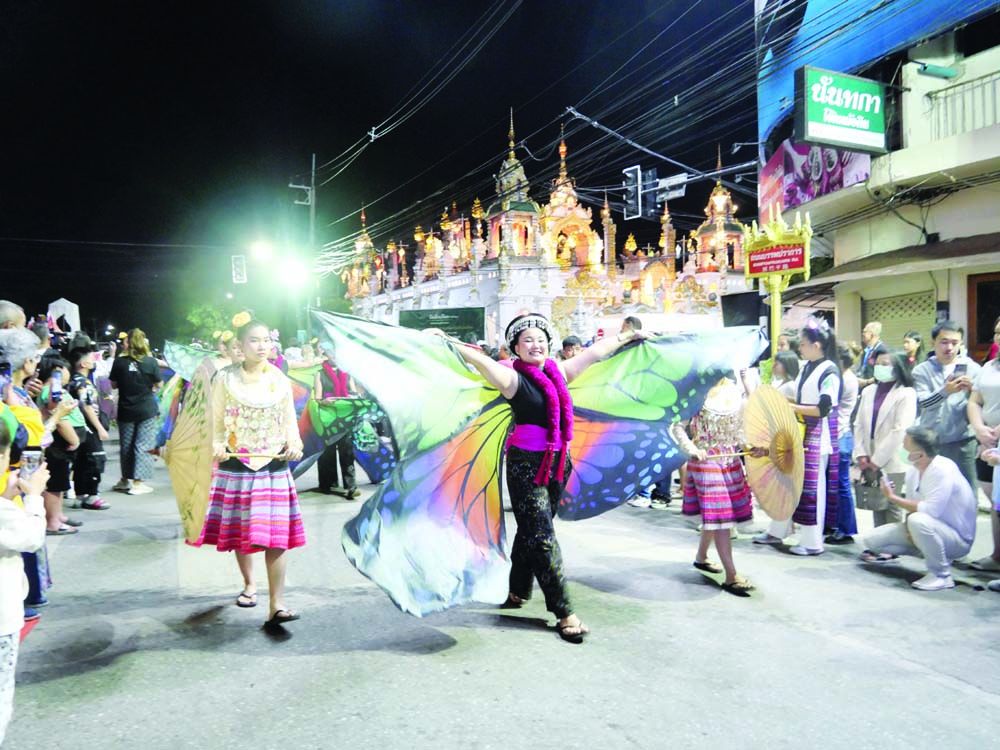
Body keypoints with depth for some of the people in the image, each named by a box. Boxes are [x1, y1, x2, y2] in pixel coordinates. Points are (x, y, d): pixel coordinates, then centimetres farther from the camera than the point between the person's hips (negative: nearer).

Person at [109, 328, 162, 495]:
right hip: (146, 409, -2)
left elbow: (113, 385, 1)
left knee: (126, 445, 16)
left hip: (125, 410, 2)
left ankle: (125, 479, 29)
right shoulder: (150, 361, -12)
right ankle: (137, 483, 2)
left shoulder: (119, 362, -8)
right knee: (142, 446, 3)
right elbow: (158, 384, -4)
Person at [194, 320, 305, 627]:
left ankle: (276, 605, -5)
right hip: (235, 466, 0)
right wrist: (217, 445, -17)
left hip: (274, 467, 0)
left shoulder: (280, 380, 4)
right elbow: (216, 421, 2)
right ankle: (249, 584, 37)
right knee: (239, 531, 13)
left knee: (276, 535, -7)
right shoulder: (225, 379, 0)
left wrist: (294, 445, -10)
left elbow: (290, 421, 9)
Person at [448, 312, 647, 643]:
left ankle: (518, 591, 31)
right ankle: (564, 612, 0)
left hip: (558, 463, 6)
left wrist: (627, 336, 28)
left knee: (531, 531, 15)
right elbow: (478, 358, -20)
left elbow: (595, 352, 18)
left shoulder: (559, 372, 9)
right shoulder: (513, 378, -7)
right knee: (542, 538, -4)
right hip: (526, 464, -6)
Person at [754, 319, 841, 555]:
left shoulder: (830, 371, -14)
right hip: (799, 431, 8)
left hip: (818, 436, -8)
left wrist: (793, 407, -16)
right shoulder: (806, 367, 10)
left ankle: (812, 542, 10)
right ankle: (777, 531, 24)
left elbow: (823, 409, -20)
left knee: (811, 486, -1)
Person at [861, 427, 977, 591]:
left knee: (918, 520, -39)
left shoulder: (943, 470, -26)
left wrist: (893, 498, -21)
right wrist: (911, 532, -15)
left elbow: (929, 510, -31)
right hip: (928, 532, 8)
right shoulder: (913, 471, -1)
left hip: (957, 539, -8)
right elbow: (914, 506, 5)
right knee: (871, 540, 0)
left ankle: (942, 575, -18)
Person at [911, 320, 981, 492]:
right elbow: (922, 402, -15)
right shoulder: (922, 370, -1)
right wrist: (945, 391, -32)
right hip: (931, 441, 0)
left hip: (963, 441, 1)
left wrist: (972, 389, -21)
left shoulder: (972, 368, 3)